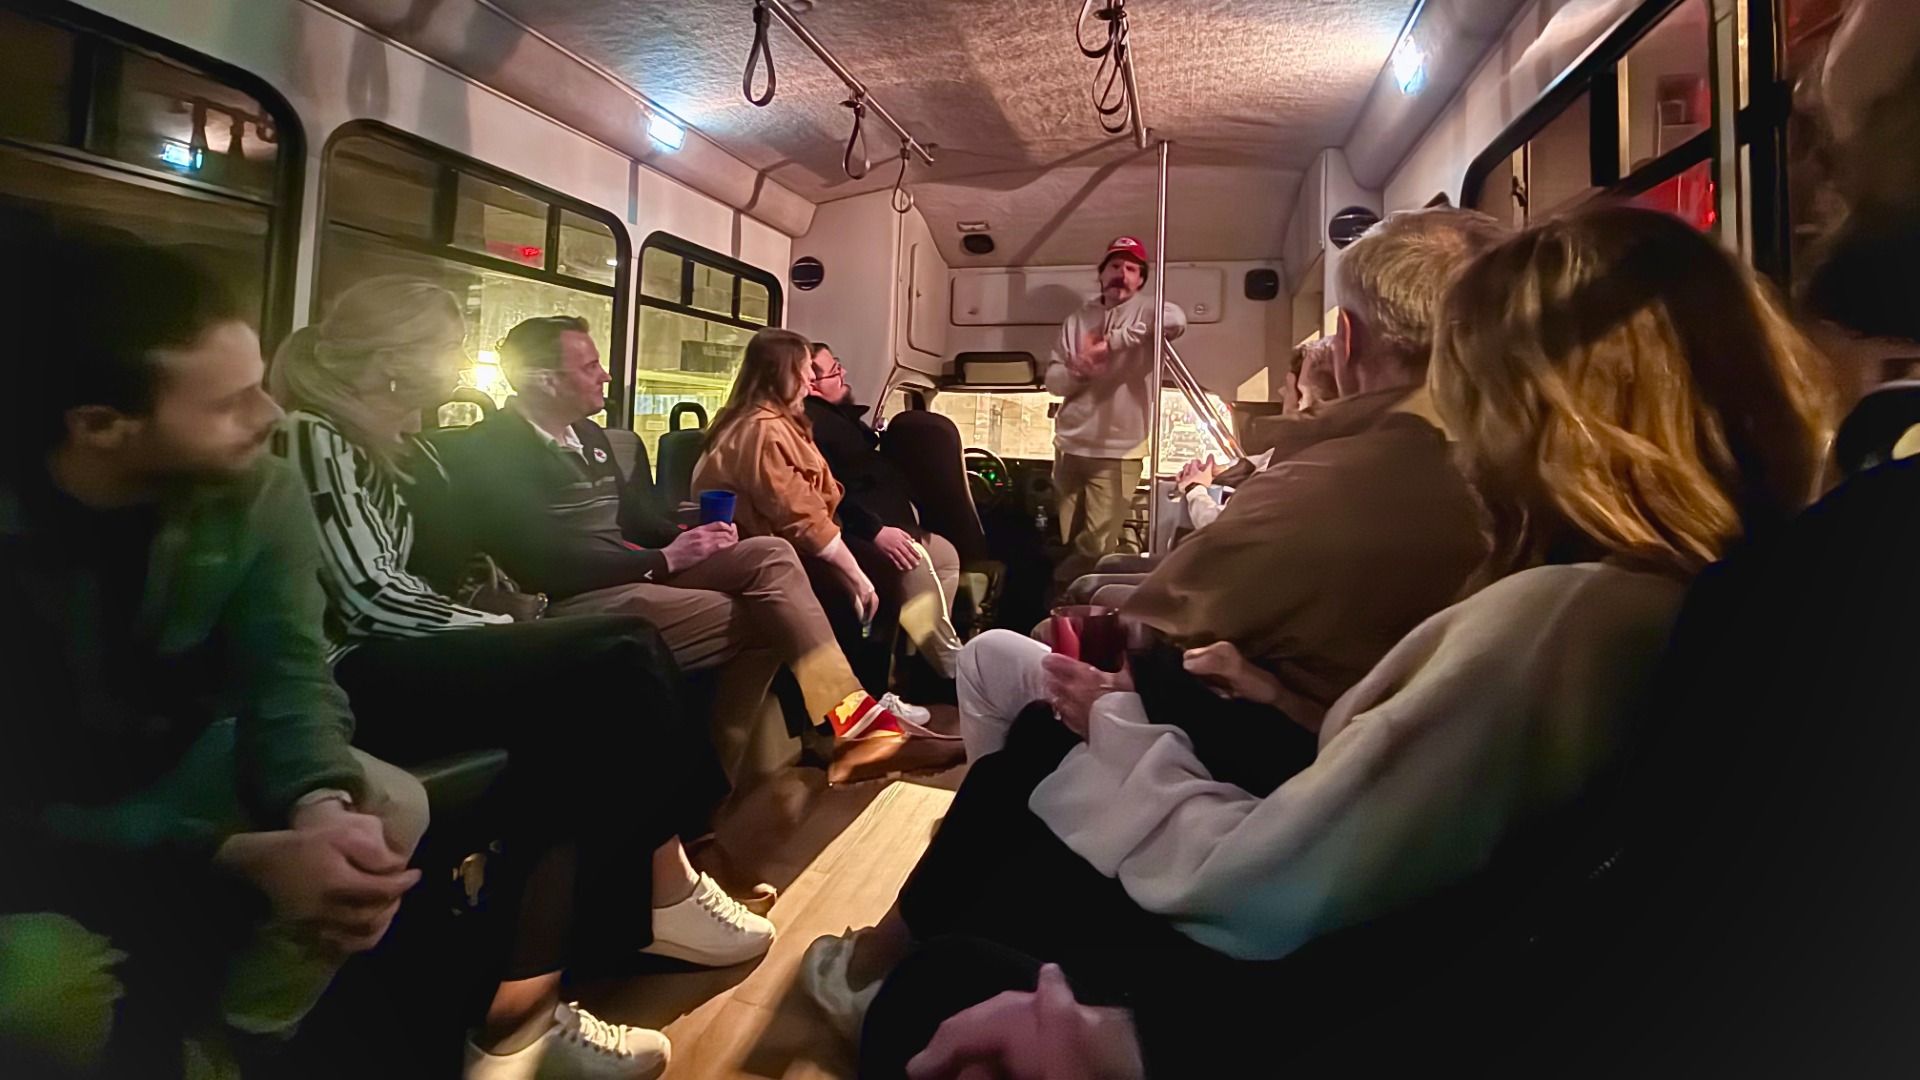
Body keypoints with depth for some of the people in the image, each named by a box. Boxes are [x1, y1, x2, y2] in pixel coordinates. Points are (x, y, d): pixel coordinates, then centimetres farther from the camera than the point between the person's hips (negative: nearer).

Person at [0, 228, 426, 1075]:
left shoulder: (260, 493, -15)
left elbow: (289, 679, -19)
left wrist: (322, 807, -41)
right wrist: (243, 857, -41)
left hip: (174, 768, 4)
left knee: (391, 807, -16)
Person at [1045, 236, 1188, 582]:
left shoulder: (1145, 311, -2)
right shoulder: (1077, 319, 10)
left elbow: (1177, 320, -28)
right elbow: (1053, 381, 6)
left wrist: (1111, 342, -26)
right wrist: (1076, 369, -18)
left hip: (1117, 451, -4)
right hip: (1069, 446, 4)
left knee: (1096, 548, -6)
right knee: (1062, 542, 14)